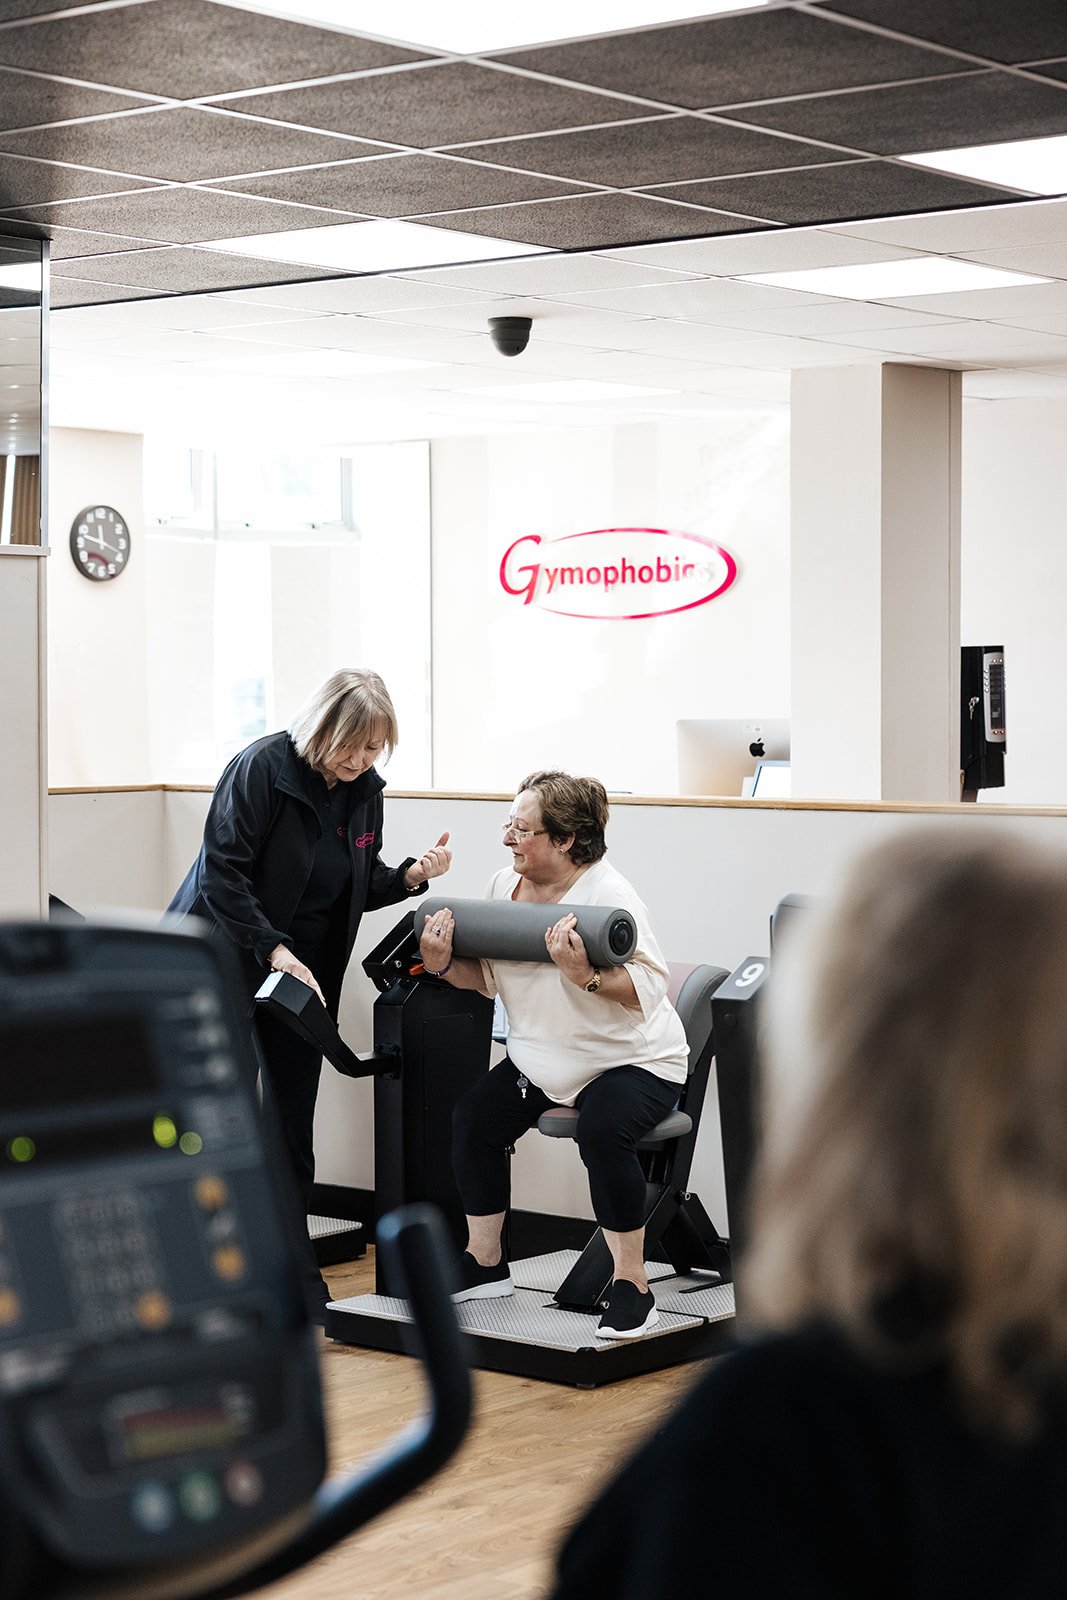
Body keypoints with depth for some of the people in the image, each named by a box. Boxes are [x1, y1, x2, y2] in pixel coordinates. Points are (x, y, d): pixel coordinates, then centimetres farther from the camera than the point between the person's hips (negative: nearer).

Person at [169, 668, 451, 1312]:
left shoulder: (366, 791, 3)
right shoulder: (262, 768, -18)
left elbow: (359, 887, 12)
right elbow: (222, 872, -20)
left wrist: (412, 875, -8)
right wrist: (274, 950, -27)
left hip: (305, 972, 5)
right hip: (225, 960, -5)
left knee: (292, 1119, 5)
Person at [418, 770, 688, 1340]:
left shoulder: (609, 894, -22)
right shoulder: (505, 886, 0)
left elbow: (648, 988, -29)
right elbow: (489, 977, 9)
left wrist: (586, 976, -45)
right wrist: (444, 964, -11)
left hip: (632, 1059, -7)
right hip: (542, 1059, 8)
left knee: (602, 1131, -33)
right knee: (474, 1118, -7)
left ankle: (631, 1286, -20)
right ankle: (485, 1265, 12)